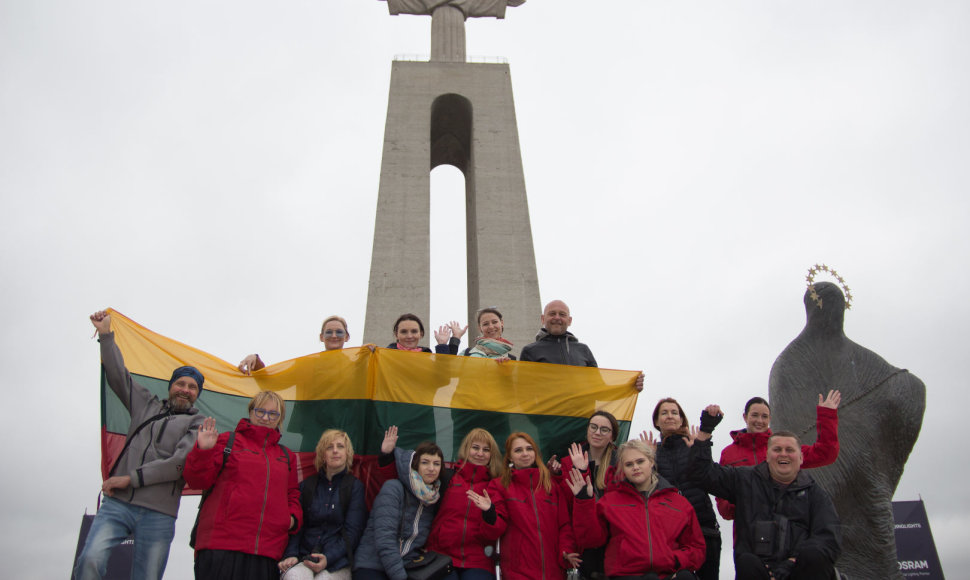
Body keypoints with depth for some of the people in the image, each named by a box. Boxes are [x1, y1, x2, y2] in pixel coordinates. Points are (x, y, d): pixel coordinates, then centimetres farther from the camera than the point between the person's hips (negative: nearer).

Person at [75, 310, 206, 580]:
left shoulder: (198, 424, 8)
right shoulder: (147, 405, 22)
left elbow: (182, 462, -7)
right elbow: (119, 376, 21)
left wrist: (131, 479, -9)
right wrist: (106, 335, 16)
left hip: (158, 515, -2)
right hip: (118, 504, 2)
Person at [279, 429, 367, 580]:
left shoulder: (355, 486, 9)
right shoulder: (307, 485, 18)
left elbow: (352, 532, 0)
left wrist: (328, 558, -15)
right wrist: (291, 555, -7)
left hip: (336, 561, -2)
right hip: (303, 557, 2)